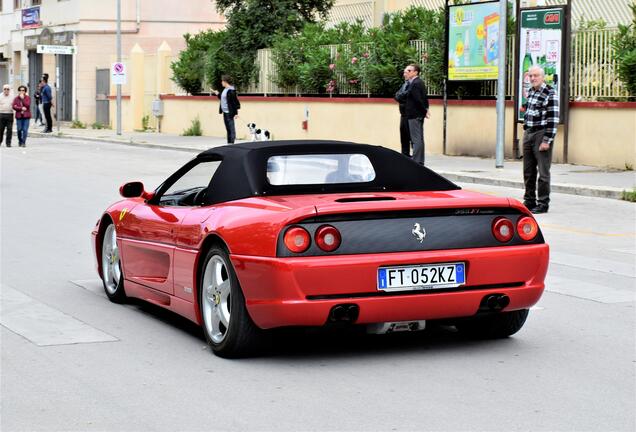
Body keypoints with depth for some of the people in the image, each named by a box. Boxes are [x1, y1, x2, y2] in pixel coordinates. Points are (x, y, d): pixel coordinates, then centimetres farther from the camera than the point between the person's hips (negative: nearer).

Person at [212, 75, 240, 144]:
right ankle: (229, 143, 19)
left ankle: (231, 143, -6)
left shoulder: (231, 91, -16)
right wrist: (217, 94, 22)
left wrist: (236, 113, -18)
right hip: (225, 112, 10)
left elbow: (235, 102, -17)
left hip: (229, 112, -10)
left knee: (231, 128, -7)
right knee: (228, 129, 13)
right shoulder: (225, 90, 13)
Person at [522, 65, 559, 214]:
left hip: (542, 135, -8)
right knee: (528, 171, 12)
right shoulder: (530, 92, 12)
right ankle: (529, 201, 22)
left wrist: (547, 140, -18)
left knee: (543, 172, -3)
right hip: (528, 134, 8)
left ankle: (543, 204, 2)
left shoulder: (550, 94, -12)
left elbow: (553, 119, -15)